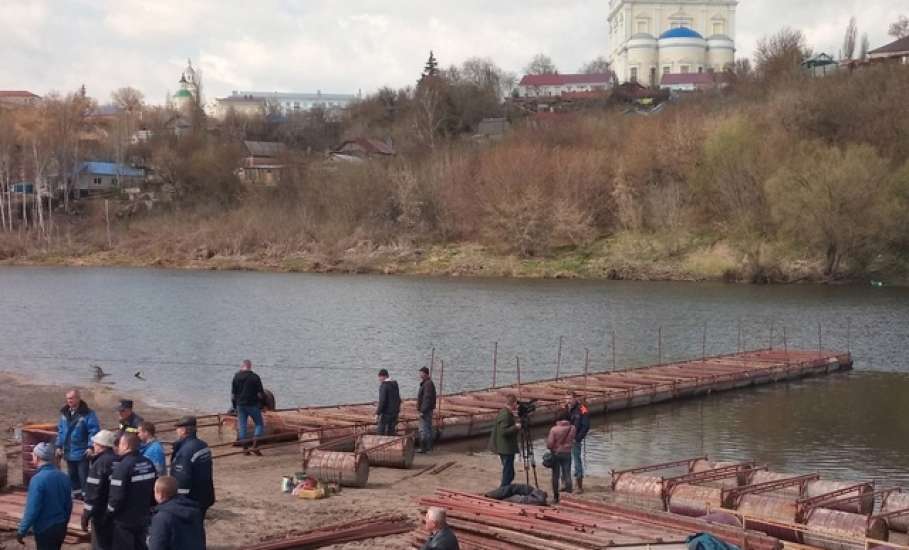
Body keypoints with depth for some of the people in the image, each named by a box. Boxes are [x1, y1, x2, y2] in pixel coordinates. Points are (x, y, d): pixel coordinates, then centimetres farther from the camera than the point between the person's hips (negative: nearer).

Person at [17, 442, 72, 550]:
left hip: (44, 529, -6)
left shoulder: (38, 479, -19)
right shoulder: (64, 477, 2)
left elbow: (32, 509, -20)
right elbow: (69, 504, 10)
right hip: (61, 527, 6)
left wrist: (21, 531, -12)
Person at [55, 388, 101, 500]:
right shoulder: (64, 413, 7)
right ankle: (76, 492, 30)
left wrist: (90, 446, -21)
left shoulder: (87, 414, -13)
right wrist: (59, 446, 10)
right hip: (68, 452, 7)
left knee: (83, 475, -3)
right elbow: (60, 430, 15)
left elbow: (94, 430, -16)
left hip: (82, 452, -7)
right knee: (72, 474, 17)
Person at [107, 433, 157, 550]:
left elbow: (116, 497, -22)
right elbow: (156, 490, 11)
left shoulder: (122, 467, -21)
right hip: (143, 519, 7)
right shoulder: (149, 464, 4)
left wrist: (109, 513, -6)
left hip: (124, 521, -7)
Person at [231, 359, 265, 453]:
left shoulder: (236, 377, 2)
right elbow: (260, 393, -7)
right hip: (253, 405, -3)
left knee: (242, 425, 9)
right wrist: (261, 405, 6)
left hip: (240, 404, 3)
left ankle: (245, 448, 8)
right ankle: (254, 446, -6)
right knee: (259, 424, 7)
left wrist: (234, 406, 13)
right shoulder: (255, 377, -7)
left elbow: (233, 394, 4)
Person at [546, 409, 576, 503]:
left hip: (556, 453, -1)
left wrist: (551, 448, 6)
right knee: (567, 474, 6)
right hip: (567, 453, 1)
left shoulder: (554, 429, -16)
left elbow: (549, 444, -13)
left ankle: (555, 496, 10)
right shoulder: (572, 428, -9)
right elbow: (573, 441, 0)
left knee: (555, 476, 7)